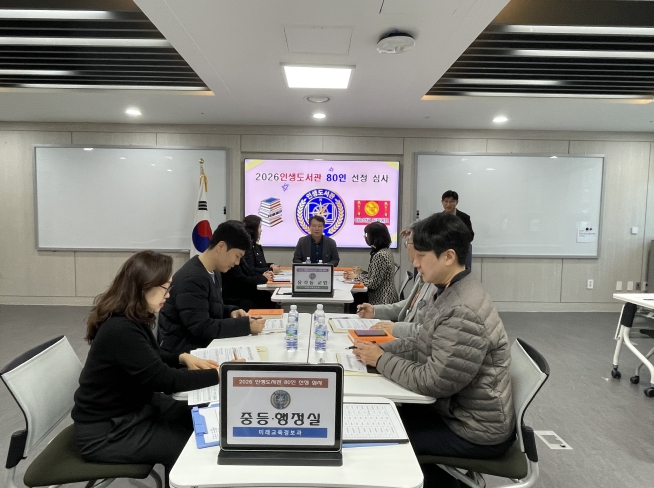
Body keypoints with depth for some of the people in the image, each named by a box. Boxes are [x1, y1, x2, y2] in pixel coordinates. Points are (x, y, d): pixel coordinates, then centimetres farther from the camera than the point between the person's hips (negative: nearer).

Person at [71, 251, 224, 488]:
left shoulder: (131, 319, 1)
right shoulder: (120, 330, -30)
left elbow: (151, 359, 16)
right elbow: (163, 379, -29)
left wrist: (182, 357, -2)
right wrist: (219, 374, -24)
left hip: (134, 407, 9)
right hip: (105, 431, -9)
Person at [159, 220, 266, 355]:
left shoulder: (213, 272, 7)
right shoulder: (191, 279, -23)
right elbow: (201, 328, -26)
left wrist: (231, 311, -1)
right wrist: (246, 325, -24)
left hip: (204, 343, 9)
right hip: (184, 350, -9)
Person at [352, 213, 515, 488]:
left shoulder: (463, 312, -31)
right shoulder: (451, 292, 2)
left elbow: (433, 382, -28)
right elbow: (424, 344, 9)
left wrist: (380, 360, -17)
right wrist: (381, 348, -5)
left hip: (478, 431, -9)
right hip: (460, 411, 9)